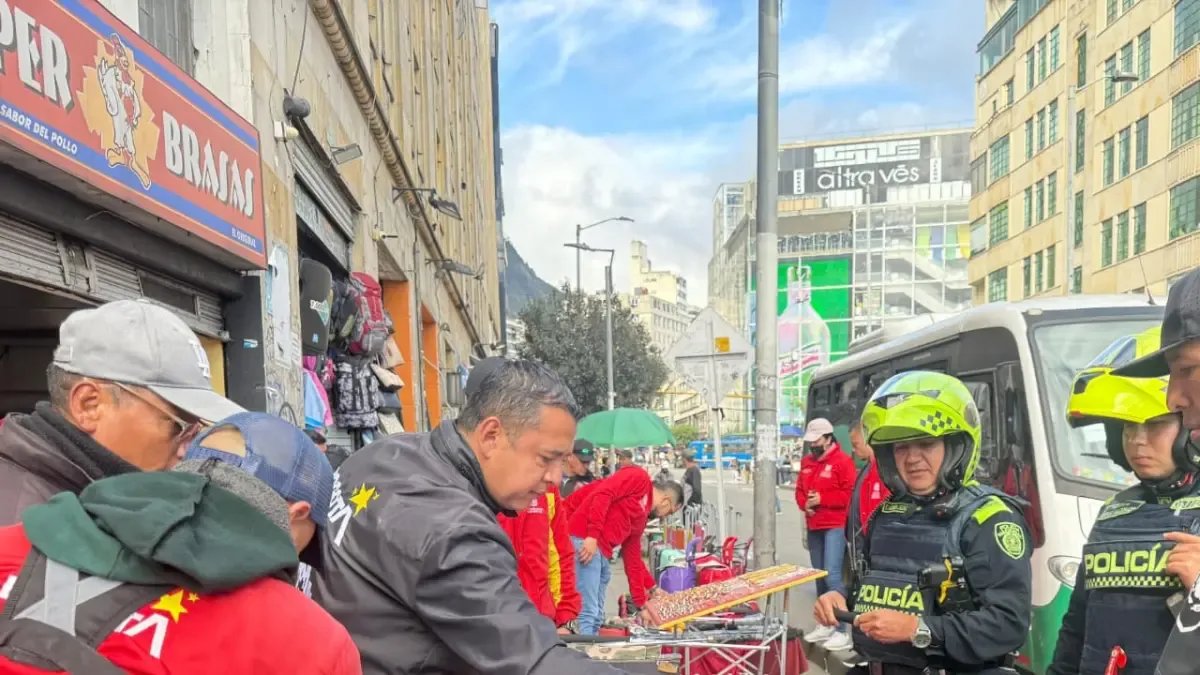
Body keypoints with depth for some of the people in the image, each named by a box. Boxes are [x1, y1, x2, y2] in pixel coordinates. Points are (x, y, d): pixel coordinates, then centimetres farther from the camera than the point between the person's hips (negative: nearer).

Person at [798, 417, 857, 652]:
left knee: (832, 574, -15)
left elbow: (850, 493, -15)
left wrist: (822, 499, -17)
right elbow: (799, 490, 19)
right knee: (819, 576, 12)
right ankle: (825, 624, 23)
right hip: (814, 527, 8)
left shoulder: (842, 461, -9)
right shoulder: (807, 462, 14)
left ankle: (842, 630, -11)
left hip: (835, 526, -8)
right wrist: (804, 504, -3)